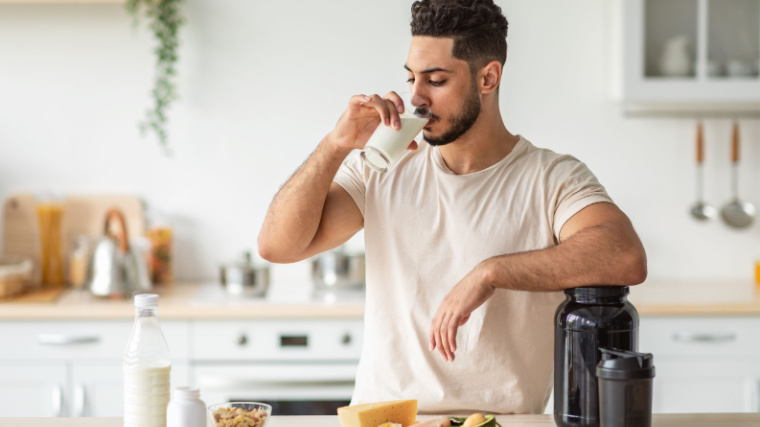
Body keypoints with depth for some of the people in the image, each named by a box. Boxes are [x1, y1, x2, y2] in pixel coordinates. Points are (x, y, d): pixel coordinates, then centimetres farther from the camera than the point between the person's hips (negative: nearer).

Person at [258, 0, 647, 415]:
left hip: (500, 417, -1)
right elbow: (277, 245, 3)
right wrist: (338, 144, -7)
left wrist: (491, 272, -23)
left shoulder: (552, 178, -1)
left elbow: (626, 258, -20)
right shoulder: (383, 170, 9)